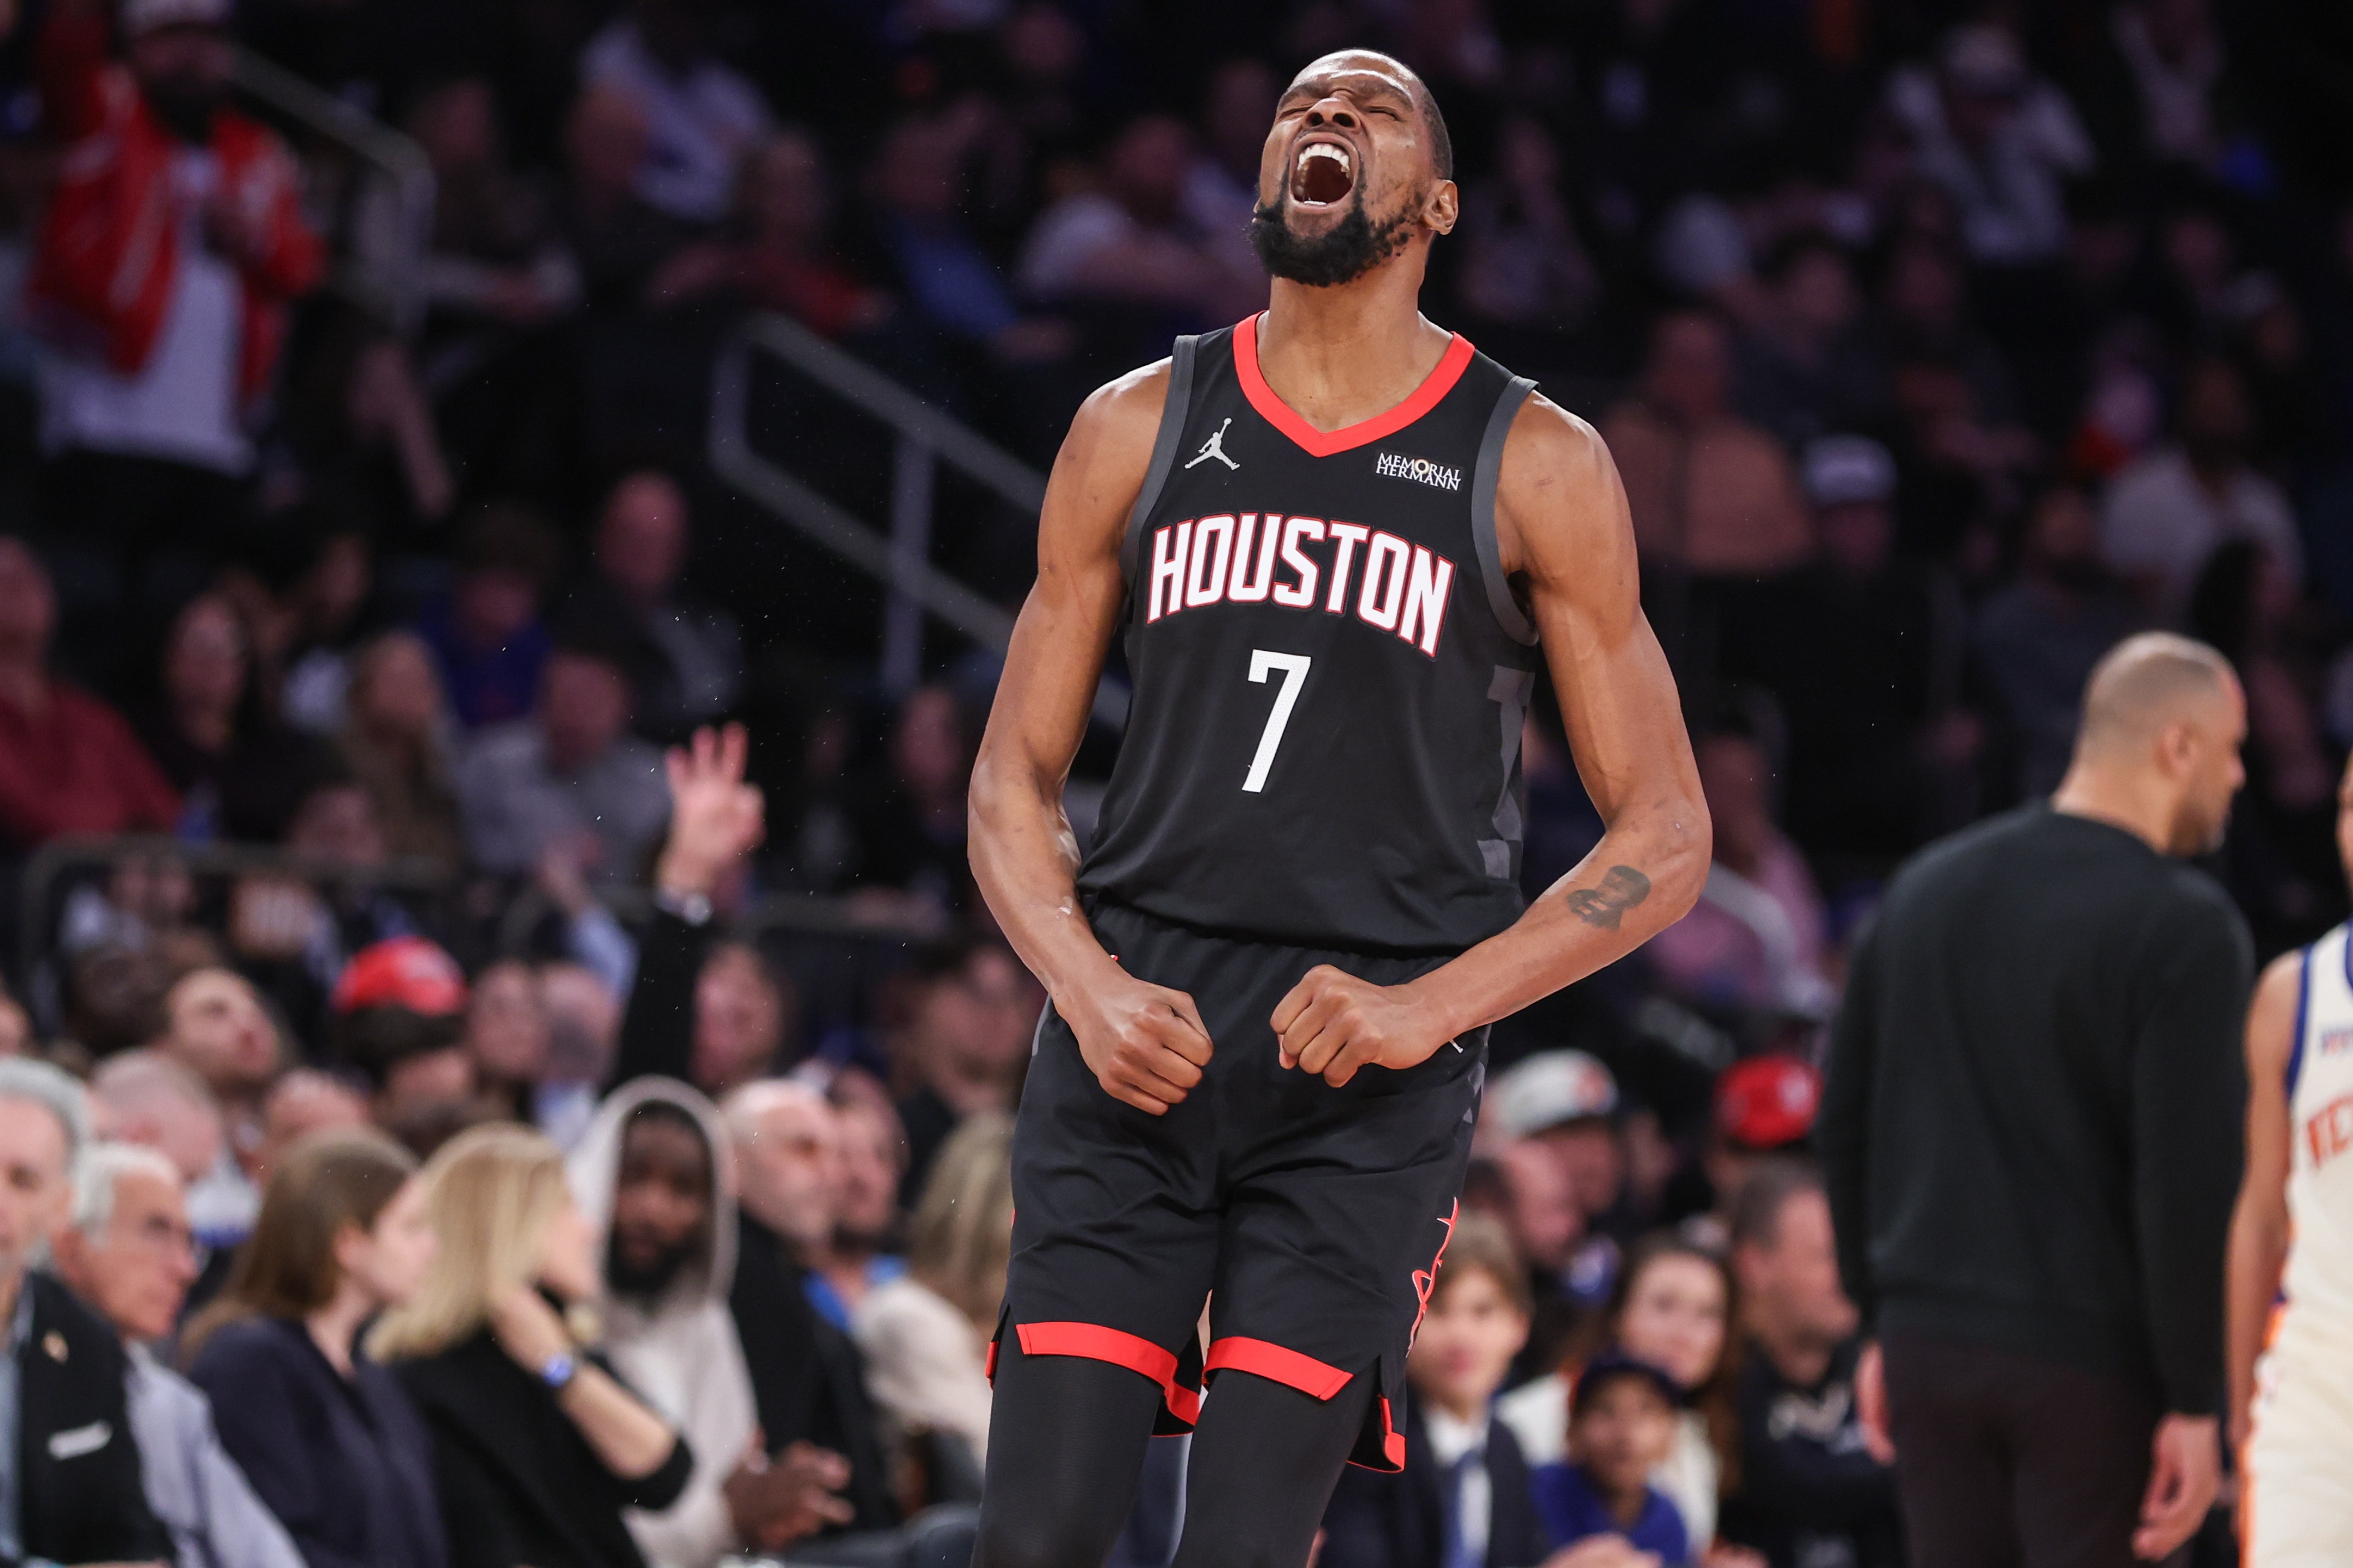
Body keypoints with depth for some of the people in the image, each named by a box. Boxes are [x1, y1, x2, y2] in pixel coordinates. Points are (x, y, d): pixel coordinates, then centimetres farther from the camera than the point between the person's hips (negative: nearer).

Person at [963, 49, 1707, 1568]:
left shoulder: (1537, 465, 3)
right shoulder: (1140, 429, 10)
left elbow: (1664, 836, 3)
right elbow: (1014, 782, 12)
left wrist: (1433, 1006, -10)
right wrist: (1092, 992, -7)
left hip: (1373, 1056, -2)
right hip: (1138, 1026, 2)